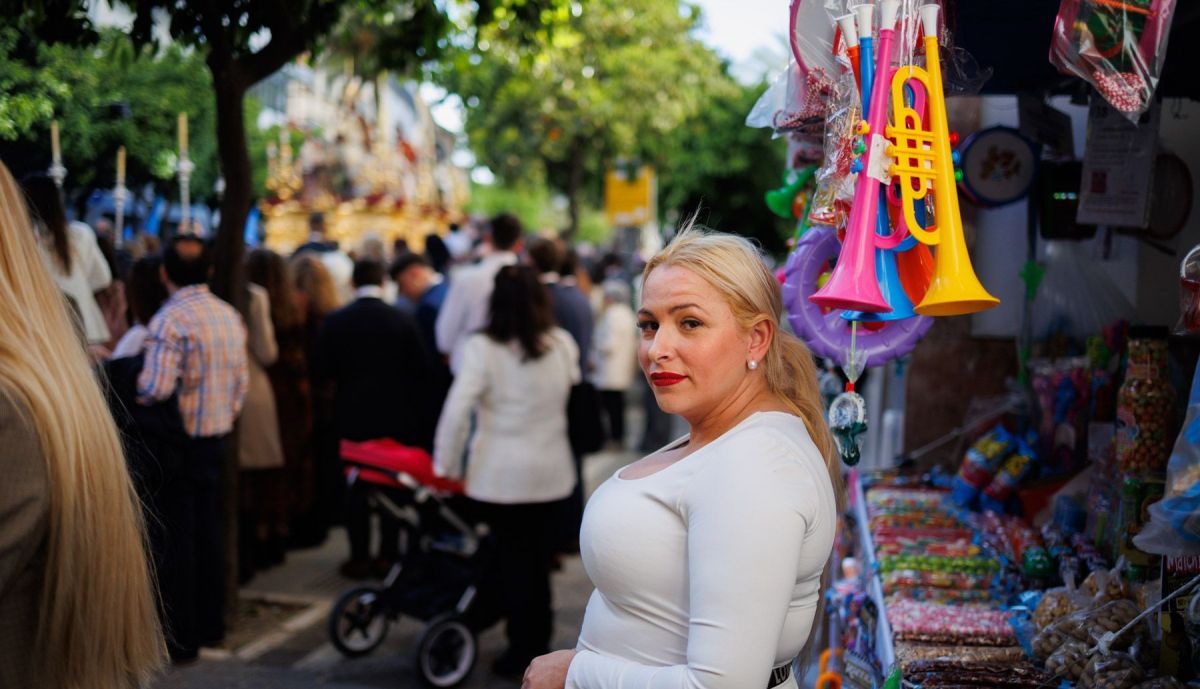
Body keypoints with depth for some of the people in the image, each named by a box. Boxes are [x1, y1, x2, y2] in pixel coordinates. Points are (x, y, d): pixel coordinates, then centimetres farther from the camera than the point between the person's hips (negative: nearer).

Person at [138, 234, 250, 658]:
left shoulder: (169, 320, -18)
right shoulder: (230, 316, 7)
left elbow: (156, 389, -27)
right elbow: (242, 380, 10)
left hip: (180, 444, -7)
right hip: (216, 438, 7)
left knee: (179, 538, 1)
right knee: (208, 533, 15)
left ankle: (184, 636, 7)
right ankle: (211, 623, 24)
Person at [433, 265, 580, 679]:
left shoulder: (482, 349, -12)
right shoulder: (563, 345, -1)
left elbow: (457, 410, -18)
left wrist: (445, 467, -8)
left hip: (501, 473, -3)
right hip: (552, 472, 3)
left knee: (513, 561, 8)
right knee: (539, 559, 14)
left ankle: (521, 651, 13)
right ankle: (538, 644, 23)